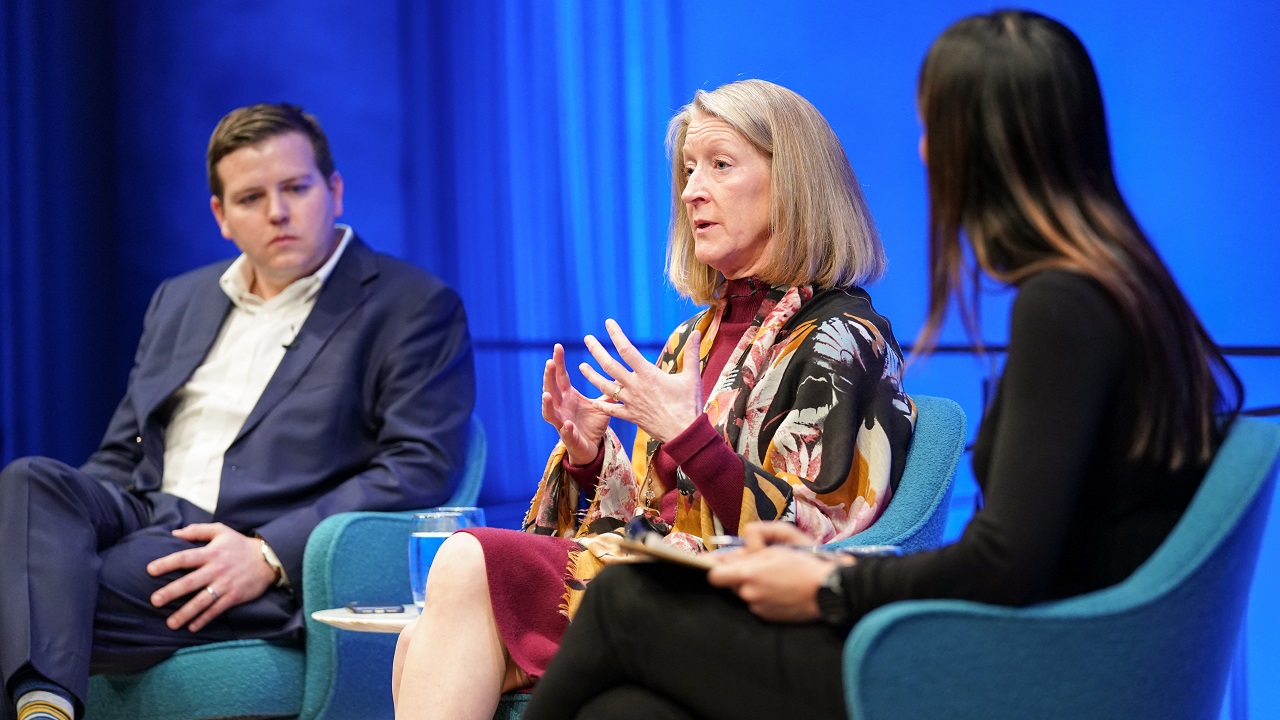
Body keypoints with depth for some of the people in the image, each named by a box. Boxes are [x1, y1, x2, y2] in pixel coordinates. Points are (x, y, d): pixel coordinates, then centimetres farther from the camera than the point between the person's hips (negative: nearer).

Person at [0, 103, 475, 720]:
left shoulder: (414, 307, 4)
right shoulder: (179, 300, 25)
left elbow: (421, 467, -7)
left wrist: (269, 555, -18)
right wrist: (55, 520, 1)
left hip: (271, 575, -6)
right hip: (144, 520, 6)